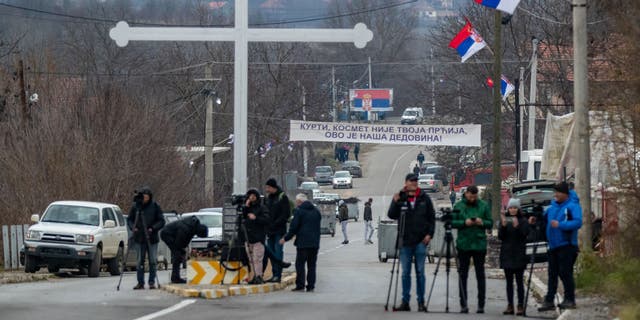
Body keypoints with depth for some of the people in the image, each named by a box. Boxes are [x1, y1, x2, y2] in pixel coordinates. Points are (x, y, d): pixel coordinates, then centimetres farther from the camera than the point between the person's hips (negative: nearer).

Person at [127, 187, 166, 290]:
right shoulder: (135, 207, 3)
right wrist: (133, 227, -8)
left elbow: (161, 221, 1)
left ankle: (152, 282, 8)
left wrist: (153, 228, -14)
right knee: (140, 261, 1)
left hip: (152, 238, -1)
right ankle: (140, 282, 7)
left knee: (153, 261, -1)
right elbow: (129, 219, 11)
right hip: (140, 238, 1)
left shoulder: (155, 207, 0)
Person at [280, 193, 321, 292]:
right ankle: (311, 286, 5)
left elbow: (294, 228, -8)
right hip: (314, 242, 6)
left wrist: (285, 238, 2)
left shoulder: (299, 211, -7)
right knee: (311, 265, 8)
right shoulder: (316, 211, 14)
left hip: (303, 242, -6)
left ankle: (300, 285, -6)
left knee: (300, 264, -1)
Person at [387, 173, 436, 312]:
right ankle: (405, 302, 9)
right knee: (405, 273, 4)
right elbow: (391, 215, -2)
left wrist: (429, 234, -2)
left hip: (420, 241, 0)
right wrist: (395, 203, -18)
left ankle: (421, 302, 7)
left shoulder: (424, 198, 4)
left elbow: (432, 218, 8)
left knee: (420, 273, 2)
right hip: (405, 241, 0)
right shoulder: (400, 198, 3)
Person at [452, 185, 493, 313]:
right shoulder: (459, 206, 5)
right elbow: (453, 223, 2)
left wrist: (482, 222, -14)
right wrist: (464, 223, -15)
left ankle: (481, 305, 5)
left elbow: (490, 223, 6)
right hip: (463, 244, 0)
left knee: (480, 275, 2)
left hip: (479, 244, 0)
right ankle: (463, 304, 7)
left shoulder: (484, 206, 6)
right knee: (463, 275, 2)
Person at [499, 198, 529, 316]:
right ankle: (510, 306, 8)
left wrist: (517, 226, -26)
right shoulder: (504, 219, 7)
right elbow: (500, 236, 0)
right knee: (509, 281, 6)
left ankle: (520, 306, -2)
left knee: (519, 281, -3)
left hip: (519, 255, -3)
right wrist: (503, 225, -16)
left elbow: (524, 235, -10)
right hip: (507, 255, 3)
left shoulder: (523, 221, -1)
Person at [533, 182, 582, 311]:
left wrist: (560, 225, -28)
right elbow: (544, 219, 22)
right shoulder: (552, 207, 14)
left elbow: (577, 222, -21)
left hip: (566, 246, -7)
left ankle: (570, 300, 2)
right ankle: (549, 301, 11)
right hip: (553, 246, 7)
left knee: (565, 272, -7)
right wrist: (535, 219, 1)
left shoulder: (573, 206, -9)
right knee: (552, 274, 8)